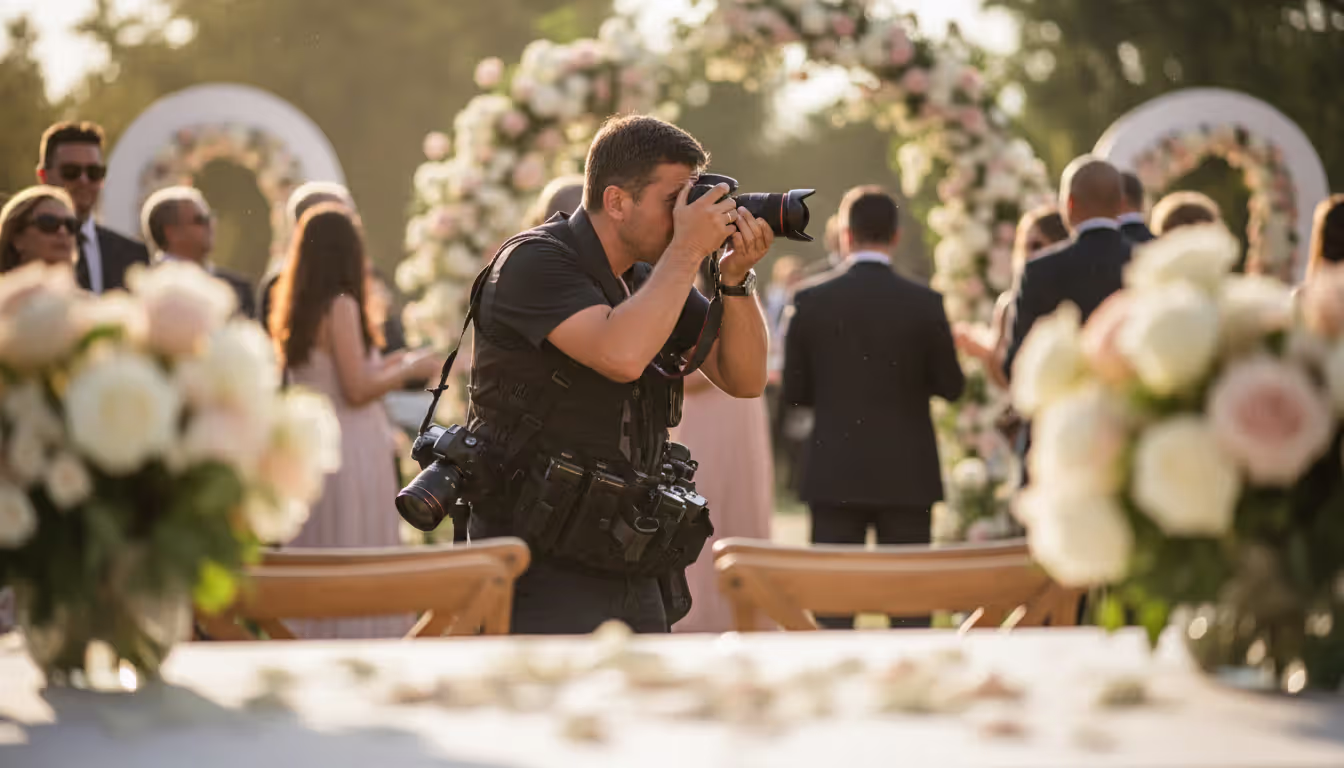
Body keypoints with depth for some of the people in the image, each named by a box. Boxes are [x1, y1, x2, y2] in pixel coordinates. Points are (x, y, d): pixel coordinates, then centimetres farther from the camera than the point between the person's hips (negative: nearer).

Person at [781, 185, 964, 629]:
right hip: (907, 476, 0)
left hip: (834, 475, 0)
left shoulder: (810, 301, -5)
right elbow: (951, 387, 0)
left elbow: (793, 392, 0)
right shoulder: (924, 304, -7)